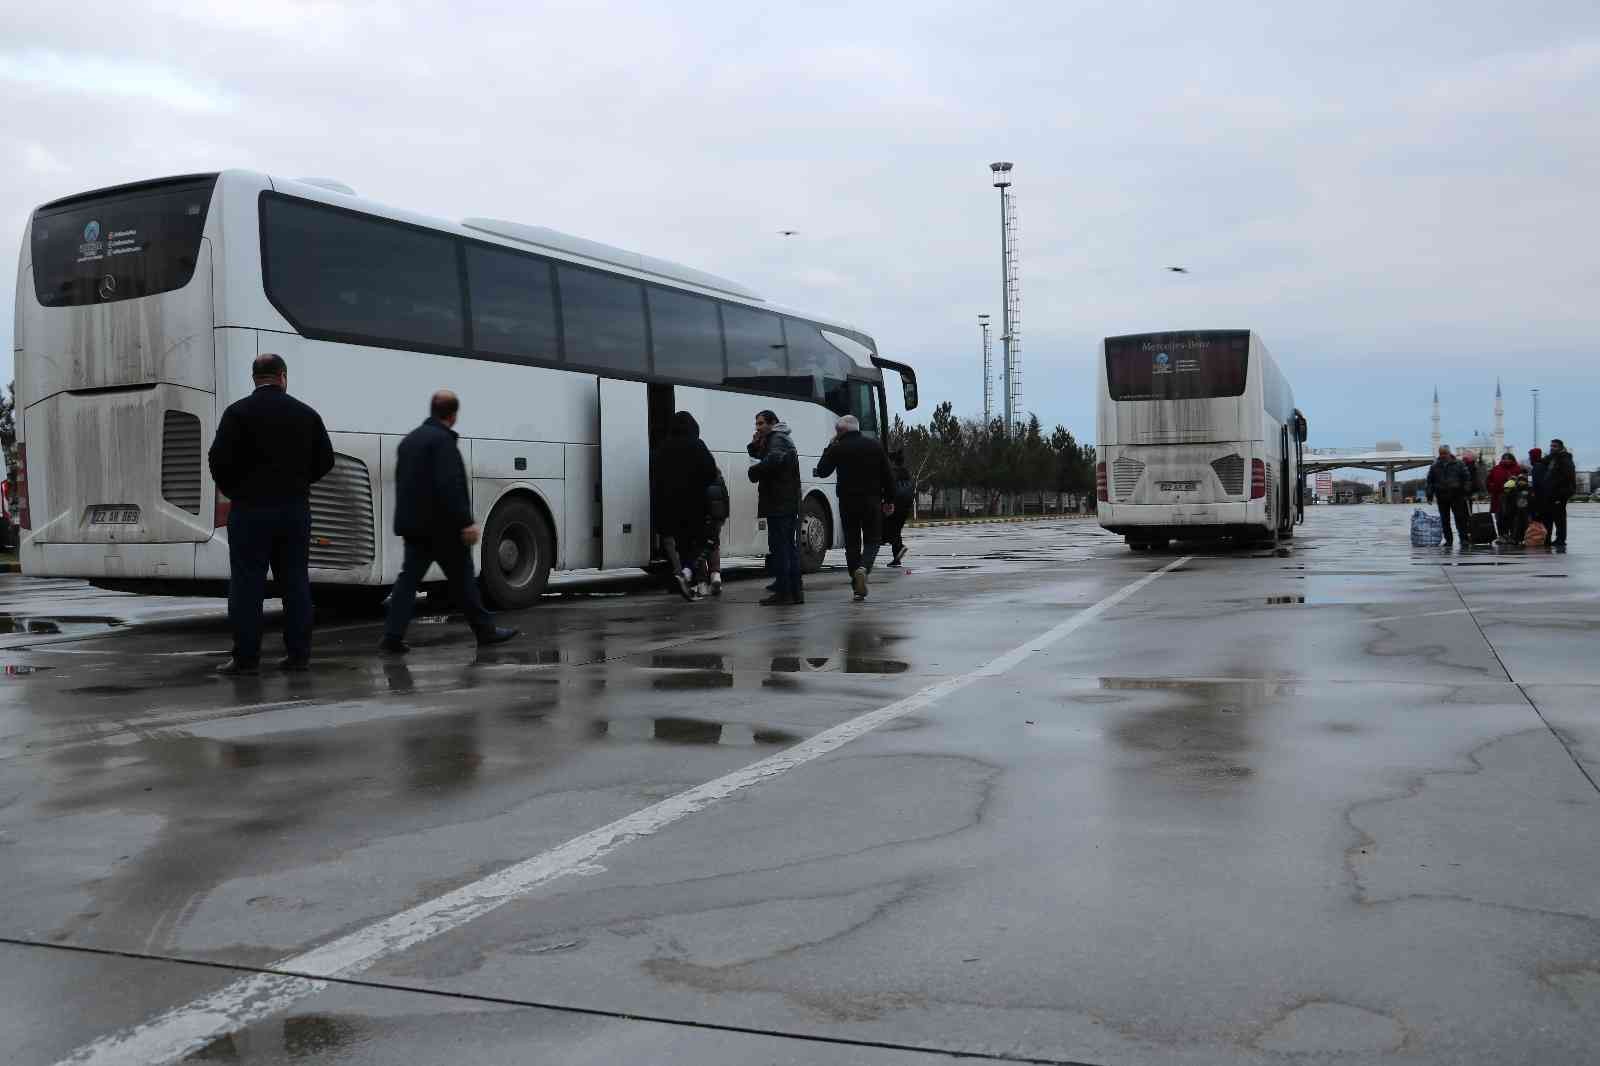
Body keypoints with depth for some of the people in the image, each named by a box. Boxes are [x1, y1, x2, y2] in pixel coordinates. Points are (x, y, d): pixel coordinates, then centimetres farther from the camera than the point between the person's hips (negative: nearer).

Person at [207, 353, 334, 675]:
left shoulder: (238, 412, -6)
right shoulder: (306, 414, 5)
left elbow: (220, 458, -12)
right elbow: (325, 459, 7)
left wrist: (231, 490, 5)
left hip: (250, 509, -3)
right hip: (296, 509, 3)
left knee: (247, 584, 1)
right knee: (295, 582, 8)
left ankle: (246, 657, 1)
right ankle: (299, 654, 10)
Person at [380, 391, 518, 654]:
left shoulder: (410, 439, 15)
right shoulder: (442, 440, -14)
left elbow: (402, 482, 20)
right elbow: (450, 486, -23)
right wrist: (466, 522, -23)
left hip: (413, 524, 8)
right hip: (440, 526, -8)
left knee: (409, 578, 5)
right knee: (462, 579, 4)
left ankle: (393, 637, -3)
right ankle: (485, 630, 15)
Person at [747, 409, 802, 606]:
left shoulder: (777, 440, -9)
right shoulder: (784, 439, 24)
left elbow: (773, 459, -29)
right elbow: (759, 455, 27)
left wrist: (753, 472, -15)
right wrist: (755, 444, 7)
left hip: (778, 505, -10)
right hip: (790, 505, 10)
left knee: (779, 547, -9)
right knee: (789, 547, 13)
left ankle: (783, 592, -9)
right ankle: (795, 591, 17)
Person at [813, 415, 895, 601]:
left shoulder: (837, 448, -4)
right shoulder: (875, 445, 4)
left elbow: (822, 471, 6)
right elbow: (888, 475, 5)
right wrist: (889, 500, 11)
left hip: (848, 502, -1)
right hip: (872, 502, 1)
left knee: (852, 543, 8)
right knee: (872, 541, 8)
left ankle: (858, 588, 7)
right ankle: (863, 568, -21)